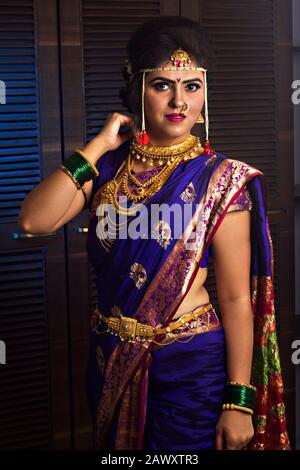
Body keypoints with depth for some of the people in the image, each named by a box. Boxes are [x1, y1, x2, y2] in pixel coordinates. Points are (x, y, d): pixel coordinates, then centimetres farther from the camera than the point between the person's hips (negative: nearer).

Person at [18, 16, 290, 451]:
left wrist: (239, 400, -13)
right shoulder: (108, 166, 0)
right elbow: (34, 220, -14)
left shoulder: (221, 180, -9)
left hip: (190, 364, -4)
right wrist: (97, 146, -14)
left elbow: (236, 299, -10)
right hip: (111, 358, 4)